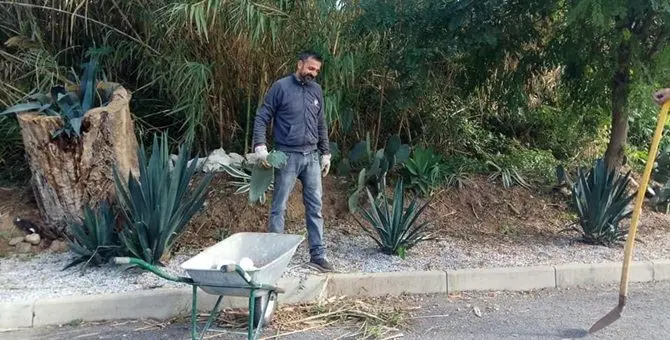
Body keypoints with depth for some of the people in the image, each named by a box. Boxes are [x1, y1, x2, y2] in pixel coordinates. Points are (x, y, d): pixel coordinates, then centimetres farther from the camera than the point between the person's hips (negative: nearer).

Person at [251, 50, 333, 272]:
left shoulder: (317, 90, 11)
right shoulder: (281, 87, -4)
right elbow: (262, 117, -5)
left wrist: (326, 153, 15)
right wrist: (260, 146, -17)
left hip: (312, 156, 5)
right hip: (287, 156, -5)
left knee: (315, 207, 5)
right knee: (279, 207, 1)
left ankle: (318, 255, 11)